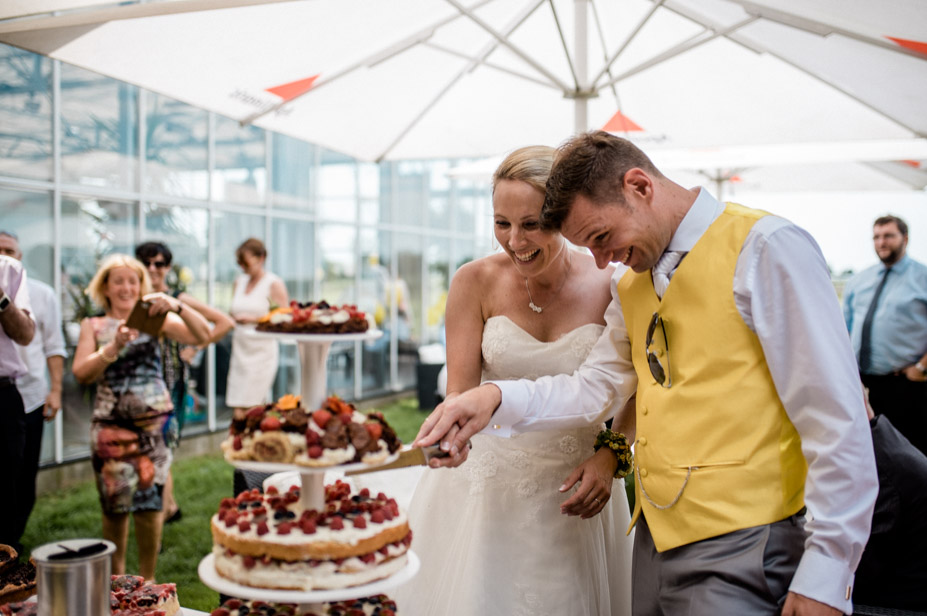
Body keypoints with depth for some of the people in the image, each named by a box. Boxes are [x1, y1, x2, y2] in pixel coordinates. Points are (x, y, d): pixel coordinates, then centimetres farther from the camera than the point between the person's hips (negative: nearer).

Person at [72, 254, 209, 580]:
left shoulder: (155, 319, 5)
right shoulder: (93, 326, 9)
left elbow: (202, 336, -9)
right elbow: (81, 372, -5)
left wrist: (176, 306, -23)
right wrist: (114, 347, -19)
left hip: (152, 422, -2)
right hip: (110, 425, 2)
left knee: (147, 504, -4)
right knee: (114, 506, 9)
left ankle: (147, 580, 13)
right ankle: (116, 577, 27)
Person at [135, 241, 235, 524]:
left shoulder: (178, 299, -2)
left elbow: (225, 322, -3)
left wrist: (194, 349, -2)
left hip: (169, 382, -4)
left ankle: (160, 517, -2)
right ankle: (171, 506, 30)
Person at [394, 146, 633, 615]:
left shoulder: (609, 287, -9)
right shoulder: (476, 282, -9)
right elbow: (461, 391, -8)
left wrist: (608, 459, -11)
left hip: (573, 488, 0)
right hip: (489, 481, 0)